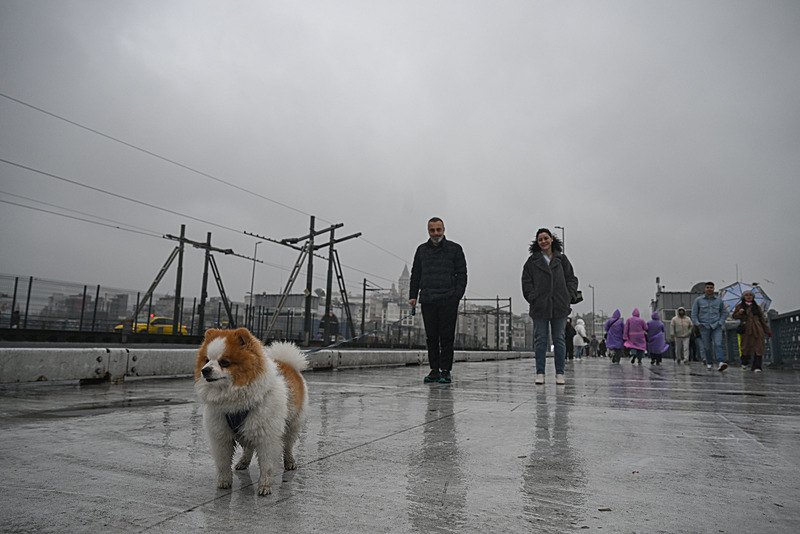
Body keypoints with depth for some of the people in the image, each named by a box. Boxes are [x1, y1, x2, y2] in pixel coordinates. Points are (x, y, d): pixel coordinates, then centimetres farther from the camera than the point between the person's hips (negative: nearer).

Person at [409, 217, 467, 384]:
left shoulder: (455, 249, 6)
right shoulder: (422, 250, 15)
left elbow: (462, 274, 4)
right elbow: (415, 274, 18)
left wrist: (456, 296, -7)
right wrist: (413, 296, 7)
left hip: (448, 300, -3)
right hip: (427, 300, 3)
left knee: (447, 336, -3)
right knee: (431, 337, 5)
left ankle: (446, 370, 5)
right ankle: (434, 370, 13)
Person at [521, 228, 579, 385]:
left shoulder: (561, 258, 11)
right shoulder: (532, 261, 7)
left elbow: (571, 279, 12)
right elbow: (526, 282, 5)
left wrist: (570, 296, -1)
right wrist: (532, 297, -7)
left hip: (560, 306, 1)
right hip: (539, 306, -1)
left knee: (559, 340, 6)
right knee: (540, 340, 2)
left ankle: (560, 374, 13)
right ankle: (540, 373, 8)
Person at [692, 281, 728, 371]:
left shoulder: (719, 300, 8)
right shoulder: (698, 300, 3)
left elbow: (724, 312, 17)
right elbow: (694, 313, 6)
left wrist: (720, 322, 4)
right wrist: (698, 323, -4)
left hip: (716, 327, 0)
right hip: (704, 327, 0)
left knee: (718, 344, -17)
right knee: (707, 346, 5)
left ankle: (720, 363, -29)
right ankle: (709, 363, 21)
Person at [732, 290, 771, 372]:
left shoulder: (757, 307, 17)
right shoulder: (740, 306, 11)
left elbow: (762, 319, 18)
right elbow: (735, 316, 7)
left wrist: (768, 331, 14)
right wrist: (739, 313, -15)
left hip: (757, 330, 2)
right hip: (746, 330, -2)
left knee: (758, 348, -8)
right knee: (746, 347, 0)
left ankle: (756, 367, -10)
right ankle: (744, 363, 23)